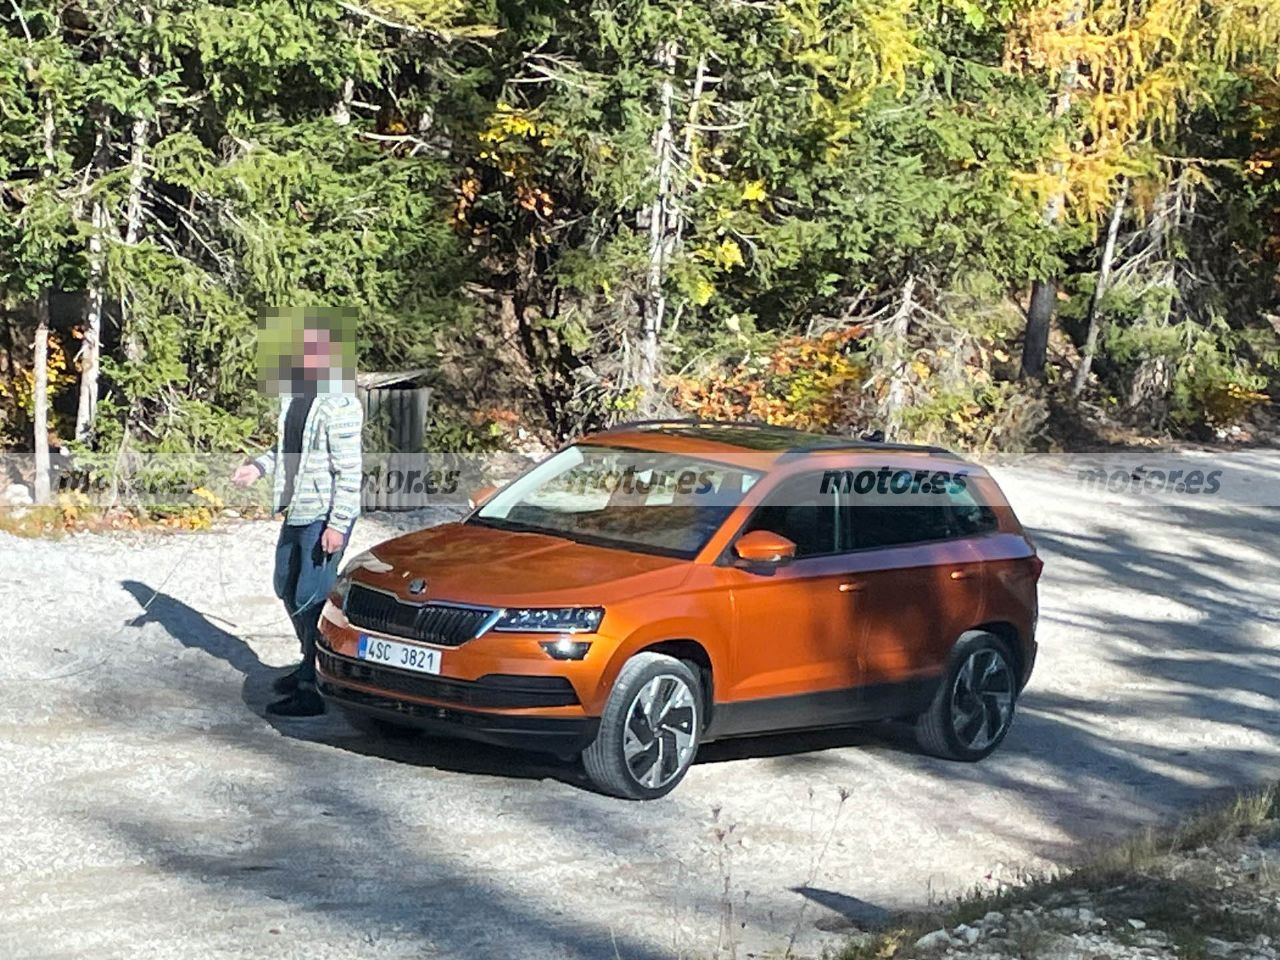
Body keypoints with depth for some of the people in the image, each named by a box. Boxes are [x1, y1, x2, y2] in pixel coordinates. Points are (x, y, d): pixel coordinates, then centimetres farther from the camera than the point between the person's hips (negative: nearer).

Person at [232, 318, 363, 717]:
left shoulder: (339, 405, -18)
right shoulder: (295, 395, 9)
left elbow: (349, 470, -19)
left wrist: (338, 524, -22)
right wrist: (259, 466, 4)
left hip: (324, 516, -10)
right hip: (297, 512, 10)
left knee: (312, 600, -7)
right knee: (288, 588, 21)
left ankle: (314, 690, 0)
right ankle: (310, 665, 38)